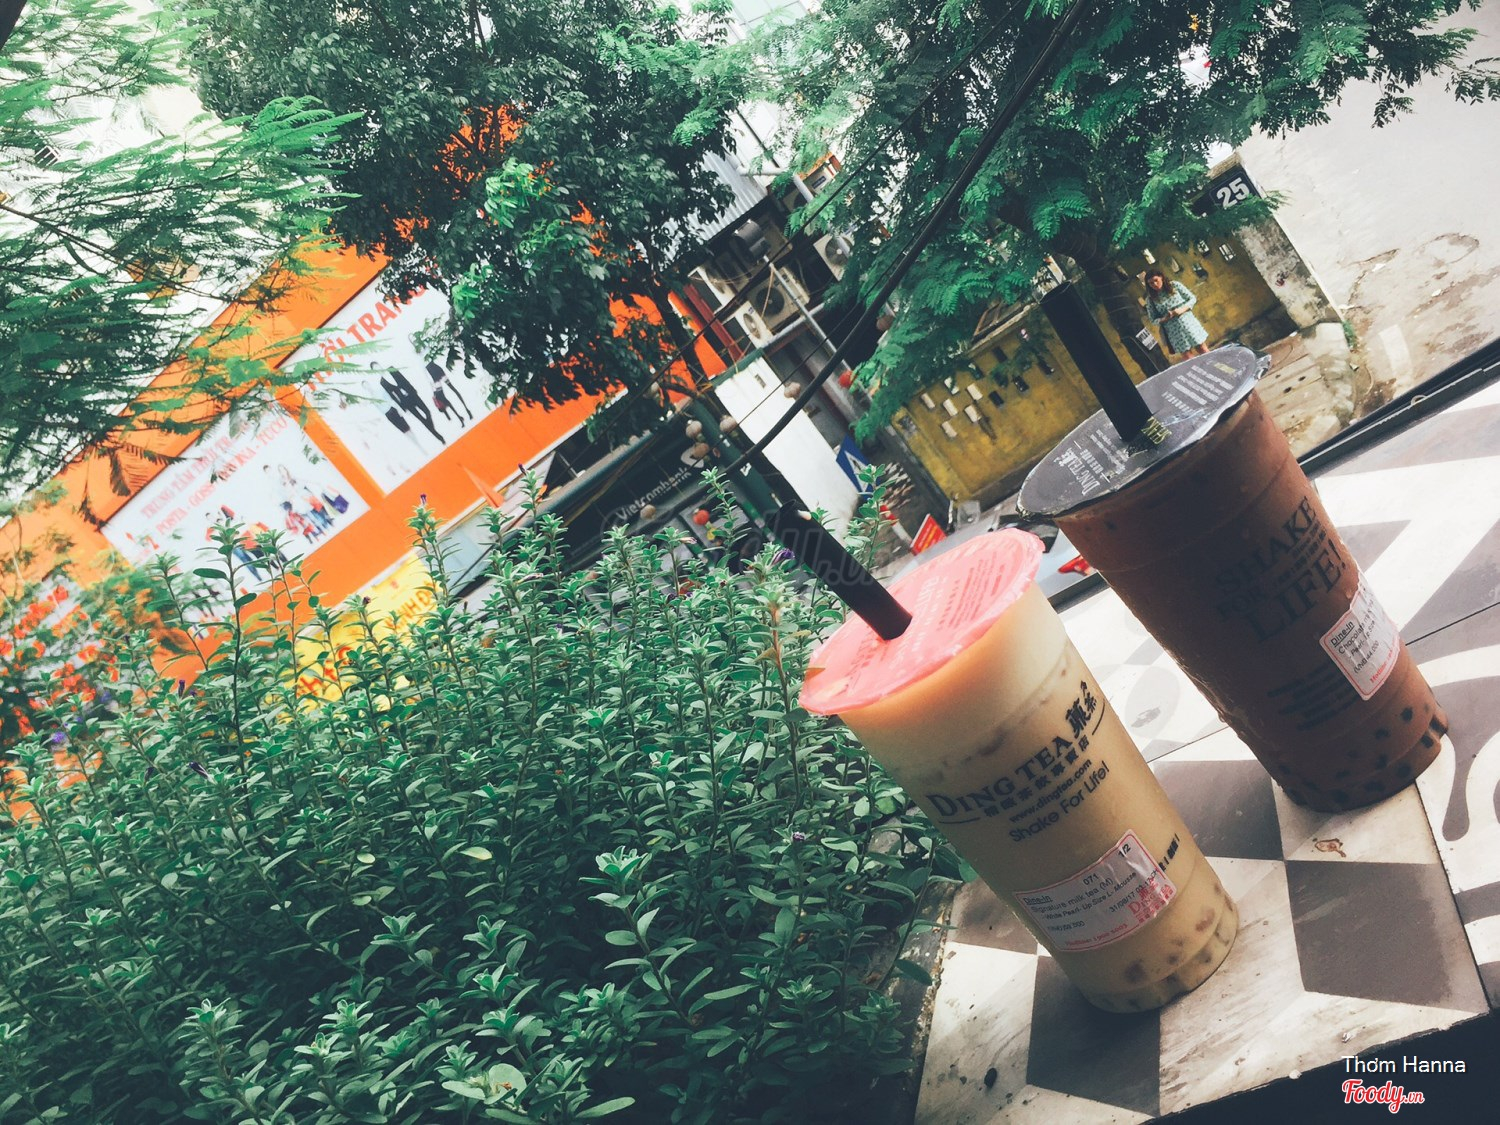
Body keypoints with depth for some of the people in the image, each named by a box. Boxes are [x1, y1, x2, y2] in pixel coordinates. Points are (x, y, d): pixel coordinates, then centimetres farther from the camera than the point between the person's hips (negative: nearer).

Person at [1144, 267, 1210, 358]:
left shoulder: (1175, 285, 0)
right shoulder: (1150, 299, 0)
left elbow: (1192, 299, 3)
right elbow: (1153, 321, 3)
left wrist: (1182, 310, -14)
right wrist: (1165, 319, -17)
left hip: (1189, 323, 1)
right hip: (1174, 331, 0)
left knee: (1204, 351, 4)